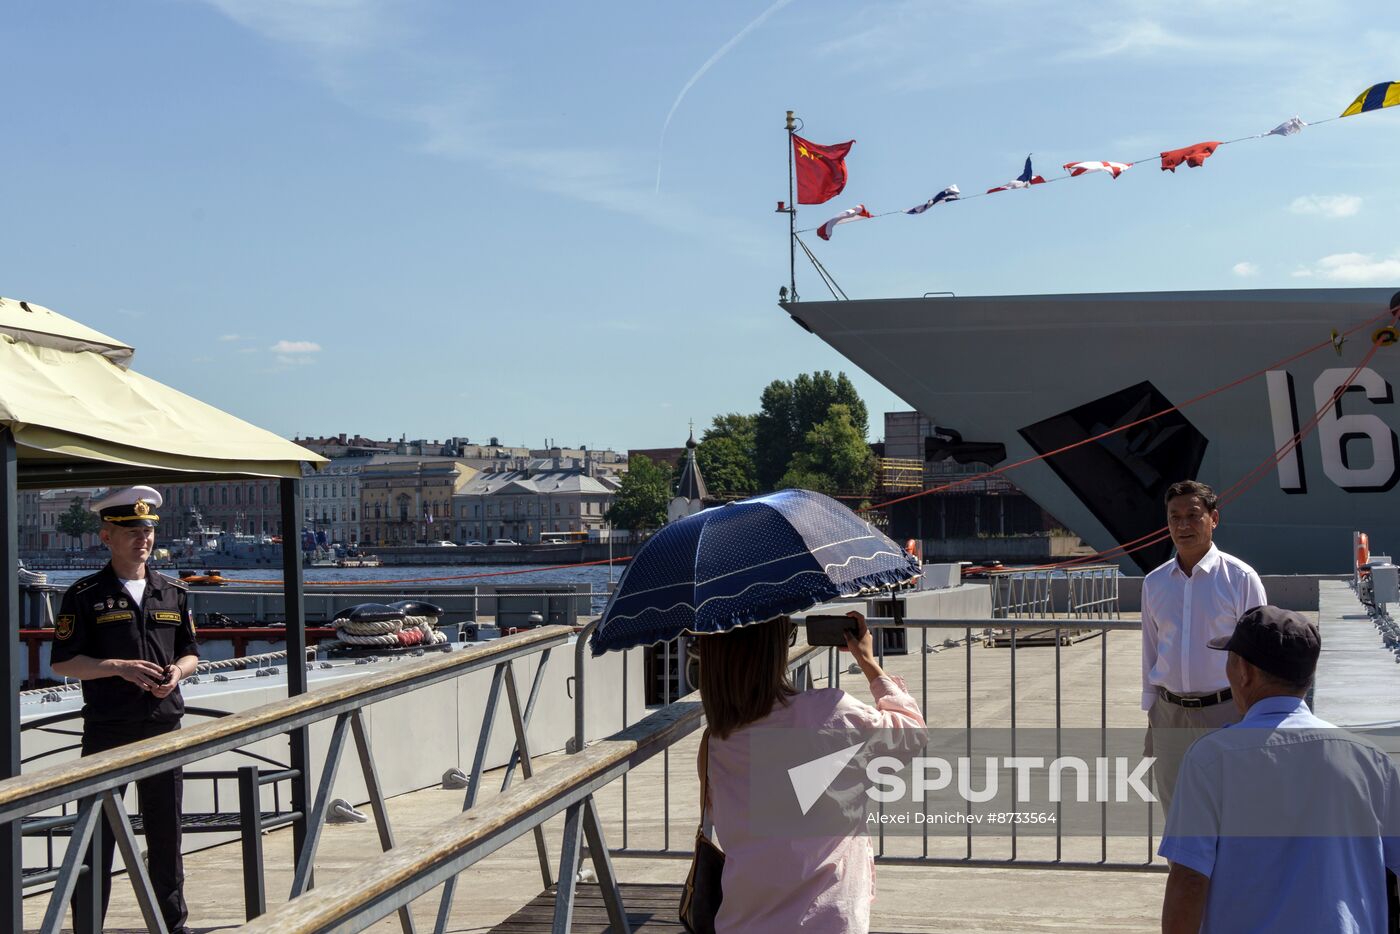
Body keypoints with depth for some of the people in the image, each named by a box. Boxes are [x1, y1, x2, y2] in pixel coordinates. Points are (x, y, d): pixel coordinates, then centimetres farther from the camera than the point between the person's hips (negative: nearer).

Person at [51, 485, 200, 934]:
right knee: (98, 832, 0)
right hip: (107, 729, -4)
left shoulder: (172, 593, 10)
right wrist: (119, 668, -17)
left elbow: (190, 653, 16)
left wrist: (177, 672, -6)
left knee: (166, 830, 11)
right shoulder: (85, 595, -4)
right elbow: (63, 662, -7)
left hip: (164, 725, 4)